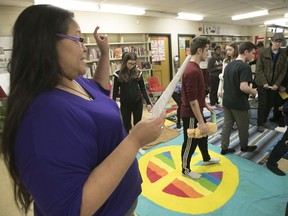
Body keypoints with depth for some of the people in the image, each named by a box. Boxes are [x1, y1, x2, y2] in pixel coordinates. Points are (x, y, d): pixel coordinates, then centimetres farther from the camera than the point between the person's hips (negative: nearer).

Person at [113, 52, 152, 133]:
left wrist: (148, 102, -2)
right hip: (125, 104, -1)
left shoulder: (138, 72, -3)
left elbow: (142, 88, 2)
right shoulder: (118, 74, -8)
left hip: (138, 103, 1)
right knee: (126, 125, 11)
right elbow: (115, 90, -2)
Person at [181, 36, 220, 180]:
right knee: (190, 142, 7)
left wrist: (206, 105, 23)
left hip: (197, 111, 10)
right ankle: (185, 170, 29)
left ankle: (206, 159, 52)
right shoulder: (192, 71, -27)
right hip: (190, 114, -10)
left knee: (203, 136, 27)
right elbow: (192, 100, -28)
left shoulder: (195, 67, 7)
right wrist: (201, 122, -24)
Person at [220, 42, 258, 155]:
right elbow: (243, 87, -29)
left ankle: (224, 148, 21)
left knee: (227, 124, 14)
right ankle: (244, 146, 34)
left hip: (227, 101, 7)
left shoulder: (229, 64, 8)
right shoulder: (245, 67, -19)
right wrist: (254, 91, -10)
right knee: (243, 126, 14)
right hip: (239, 103, -7)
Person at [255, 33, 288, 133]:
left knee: (270, 104, 9)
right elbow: (259, 69, -8)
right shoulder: (263, 53, -6)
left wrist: (277, 84, -8)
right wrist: (264, 82, -15)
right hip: (262, 83, -3)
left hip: (274, 84, 3)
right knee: (262, 104, 1)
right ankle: (260, 123, 14)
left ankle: (264, 121, 28)